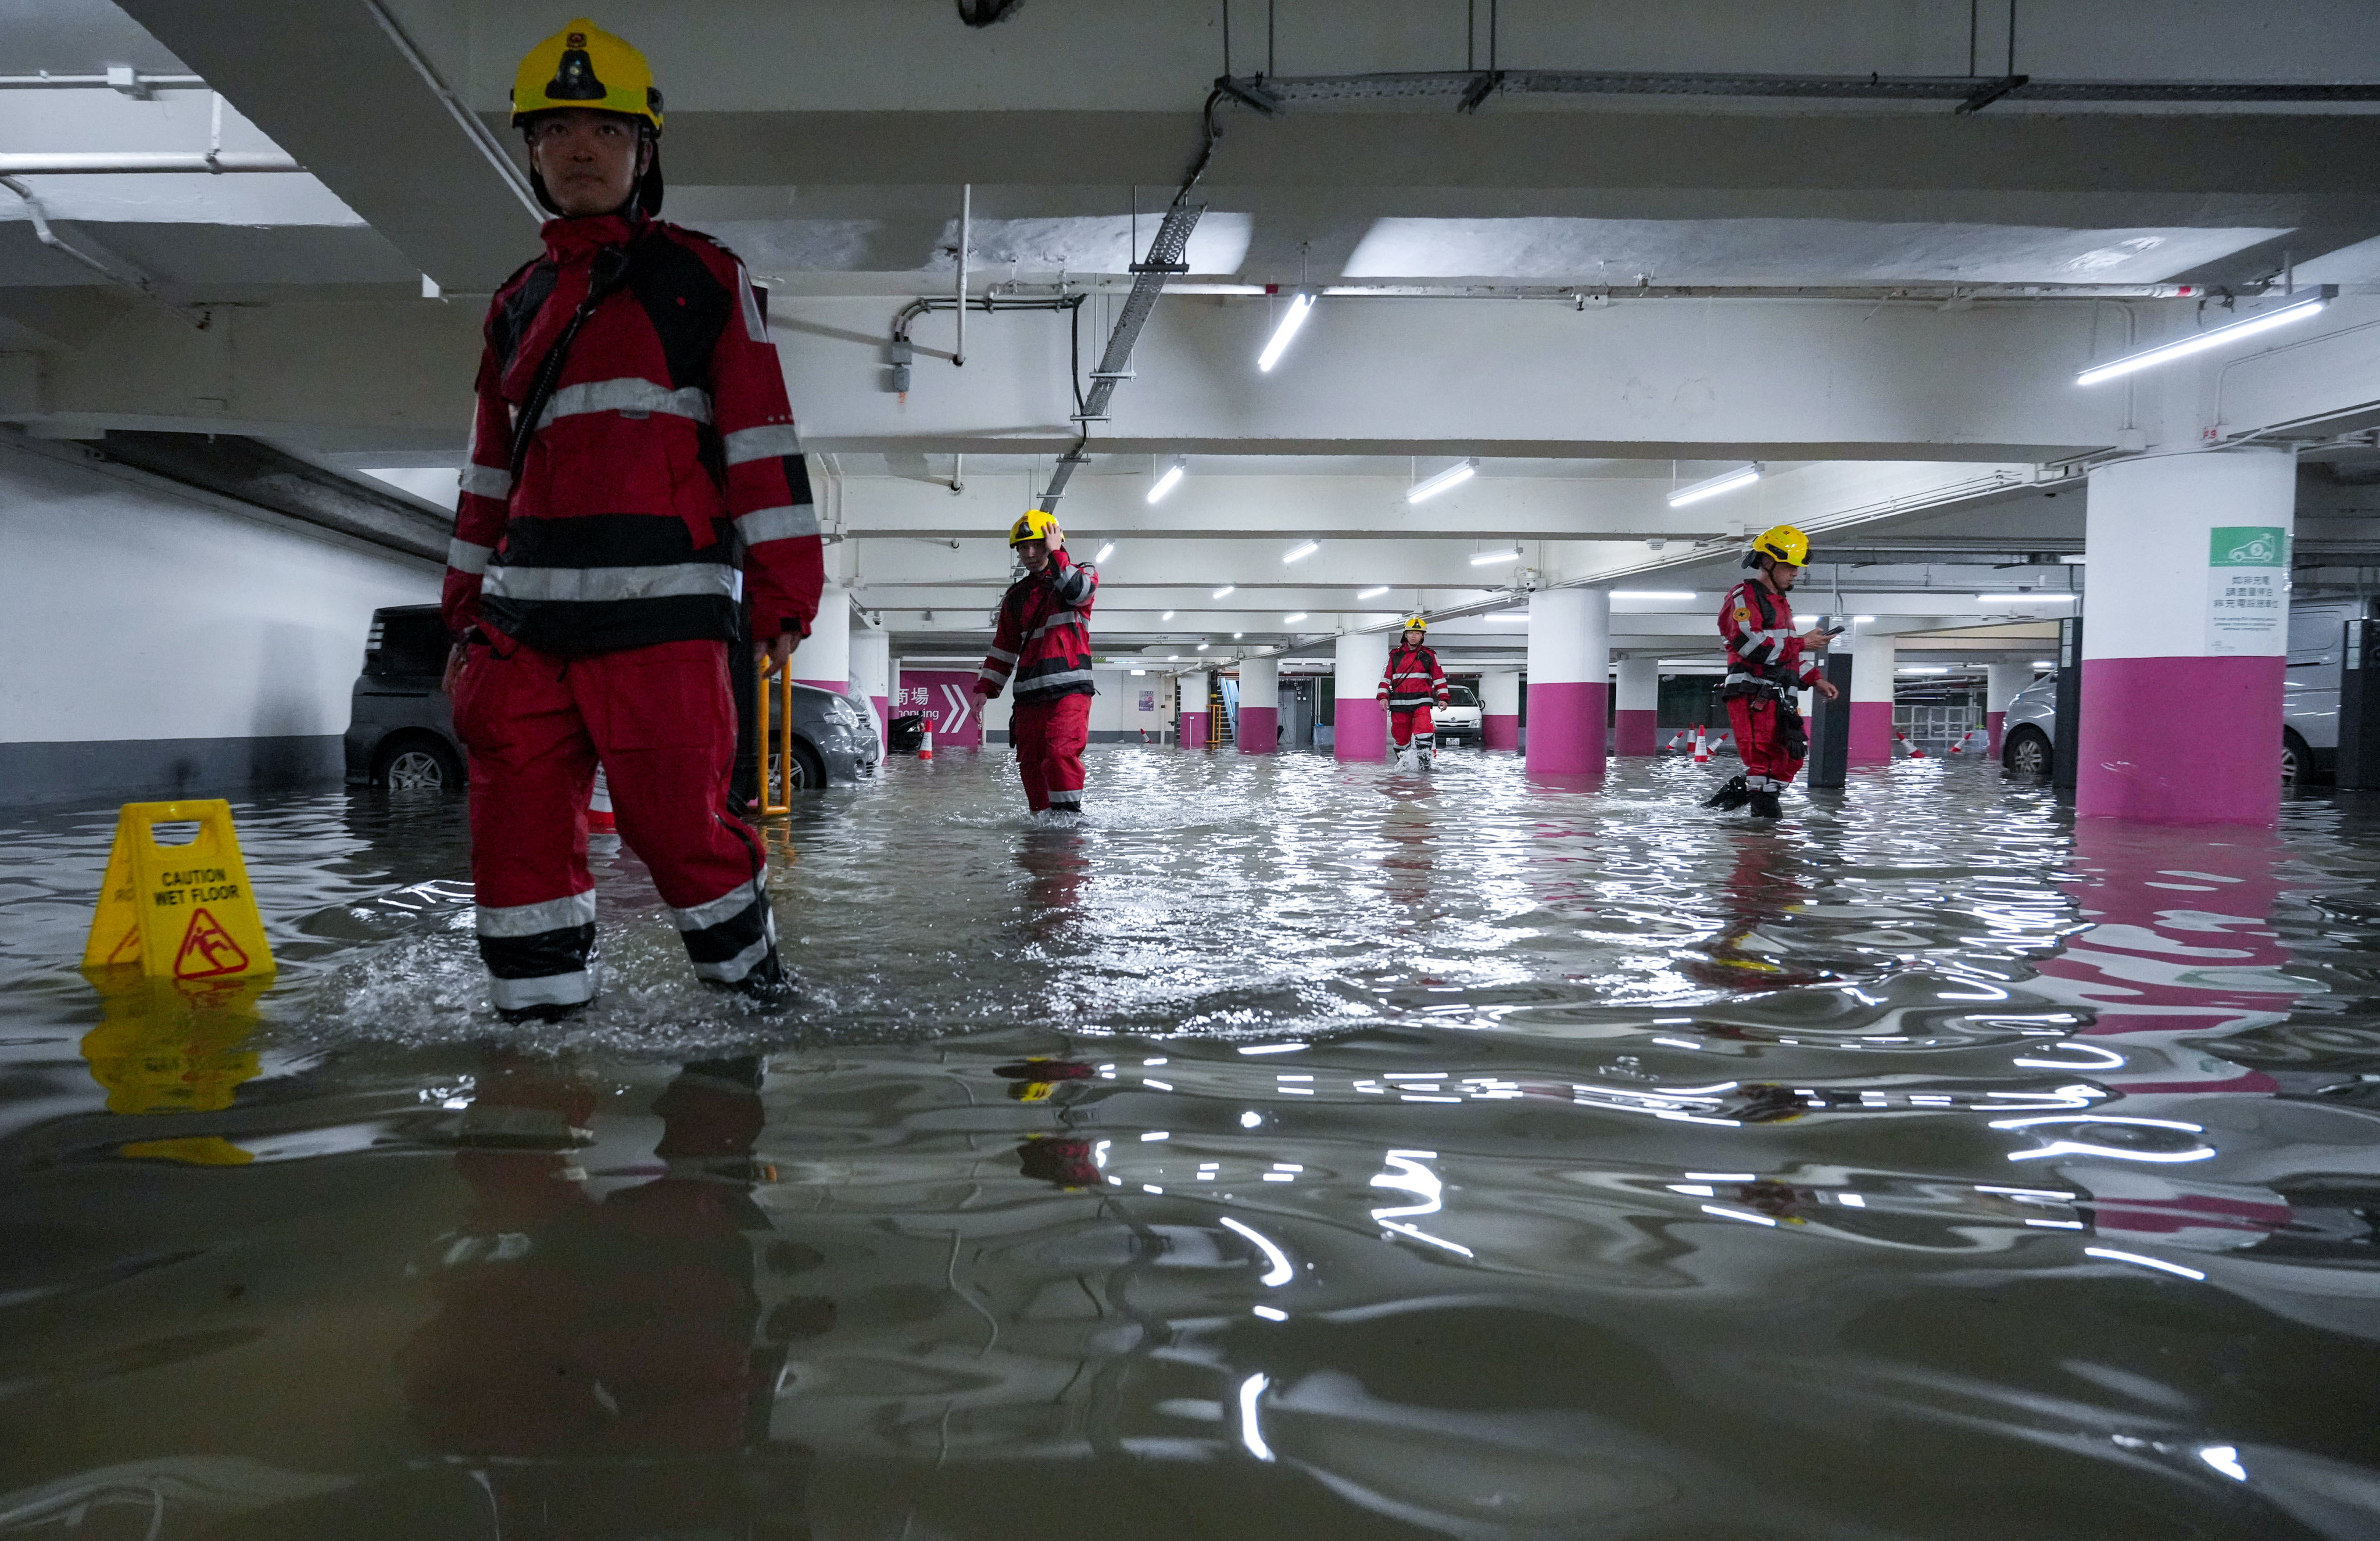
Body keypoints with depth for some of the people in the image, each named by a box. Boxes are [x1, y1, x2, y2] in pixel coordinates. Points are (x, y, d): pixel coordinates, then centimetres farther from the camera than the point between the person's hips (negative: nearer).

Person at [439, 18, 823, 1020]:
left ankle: (749, 976, 18)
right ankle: (538, 1014, 13)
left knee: (676, 821, -7)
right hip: (526, 614, 5)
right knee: (518, 827, 0)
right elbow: (491, 474, 24)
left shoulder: (702, 279, 6)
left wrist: (784, 592, -9)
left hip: (662, 609, -5)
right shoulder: (517, 305, 21)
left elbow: (761, 441, -1)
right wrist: (466, 616, 20)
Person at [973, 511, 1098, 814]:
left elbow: (1077, 592, -19)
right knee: (1030, 763, 2)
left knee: (1061, 752, -21)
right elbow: (1003, 648, 23)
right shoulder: (1016, 596, 20)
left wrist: (1056, 553, -13)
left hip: (1069, 687, -5)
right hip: (1029, 692, 5)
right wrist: (985, 688, 15)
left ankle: (1069, 812, -15)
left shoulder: (1082, 574, 8)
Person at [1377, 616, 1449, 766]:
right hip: (1399, 702, 2)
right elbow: (1386, 677, 12)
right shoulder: (1395, 655, 11)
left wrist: (1442, 698, 2)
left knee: (1424, 728, -24)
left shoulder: (1429, 656, 8)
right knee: (1400, 735, 4)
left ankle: (1425, 761, -20)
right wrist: (1383, 696, 1)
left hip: (1422, 700, -2)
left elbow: (1439, 678, 10)